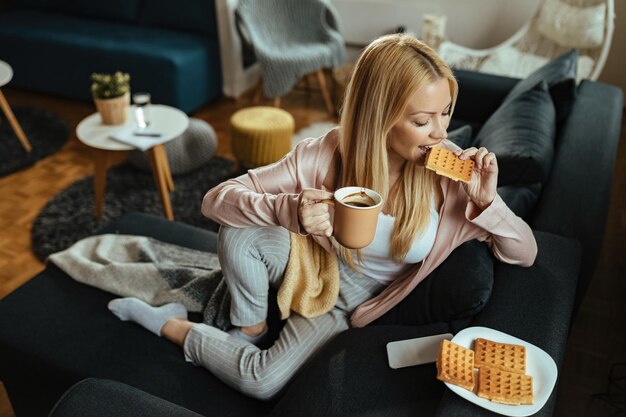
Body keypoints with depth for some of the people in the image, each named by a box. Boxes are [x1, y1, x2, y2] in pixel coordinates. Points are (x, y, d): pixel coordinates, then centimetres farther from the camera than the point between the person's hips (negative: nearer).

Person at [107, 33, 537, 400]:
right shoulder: (326, 155, -27)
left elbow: (526, 255, -14)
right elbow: (217, 199, -25)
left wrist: (488, 202, -36)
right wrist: (290, 211, -45)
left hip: (350, 300, 1)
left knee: (263, 383, -15)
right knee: (241, 230, -32)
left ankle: (173, 327, 13)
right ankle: (250, 329, -1)